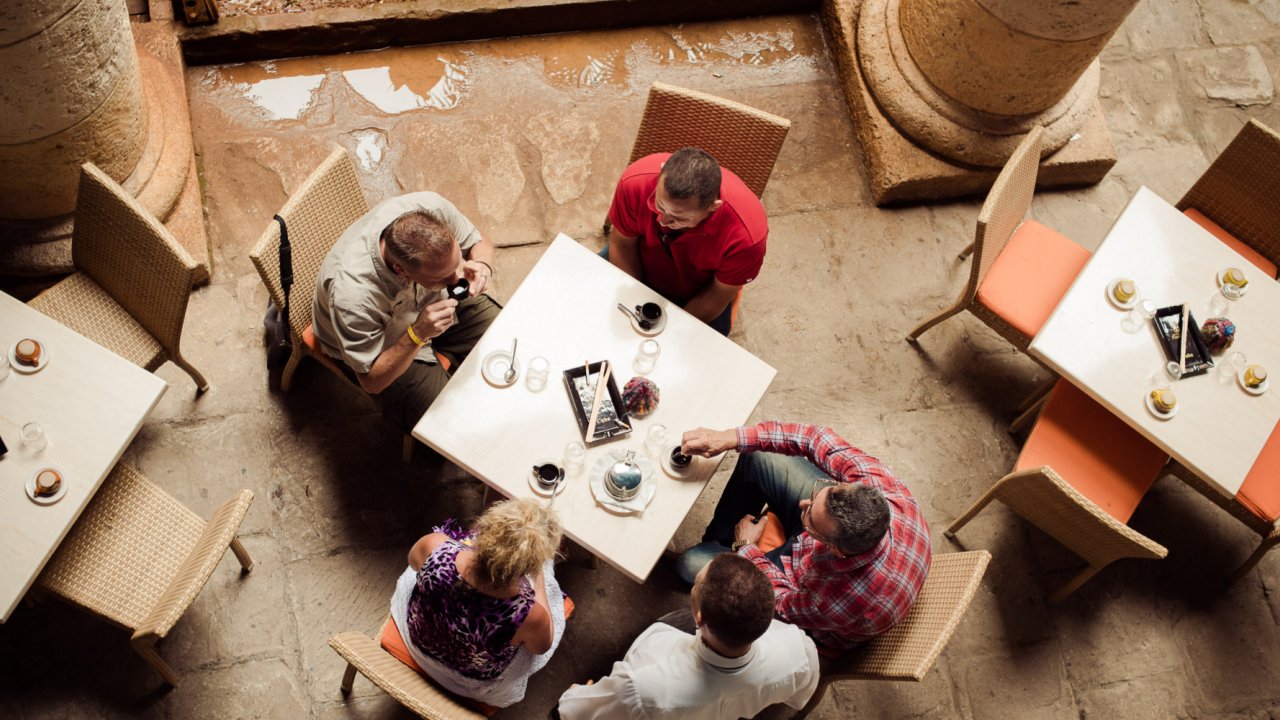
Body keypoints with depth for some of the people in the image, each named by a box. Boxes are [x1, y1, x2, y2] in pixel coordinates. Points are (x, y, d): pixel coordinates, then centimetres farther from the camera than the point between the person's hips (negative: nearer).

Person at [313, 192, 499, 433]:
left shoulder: (431, 207, -33)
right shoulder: (352, 296, -42)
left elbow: (479, 243, -9)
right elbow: (372, 381, -27)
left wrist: (482, 266, -33)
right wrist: (417, 335, -43)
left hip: (435, 304, 5)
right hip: (388, 348, -5)